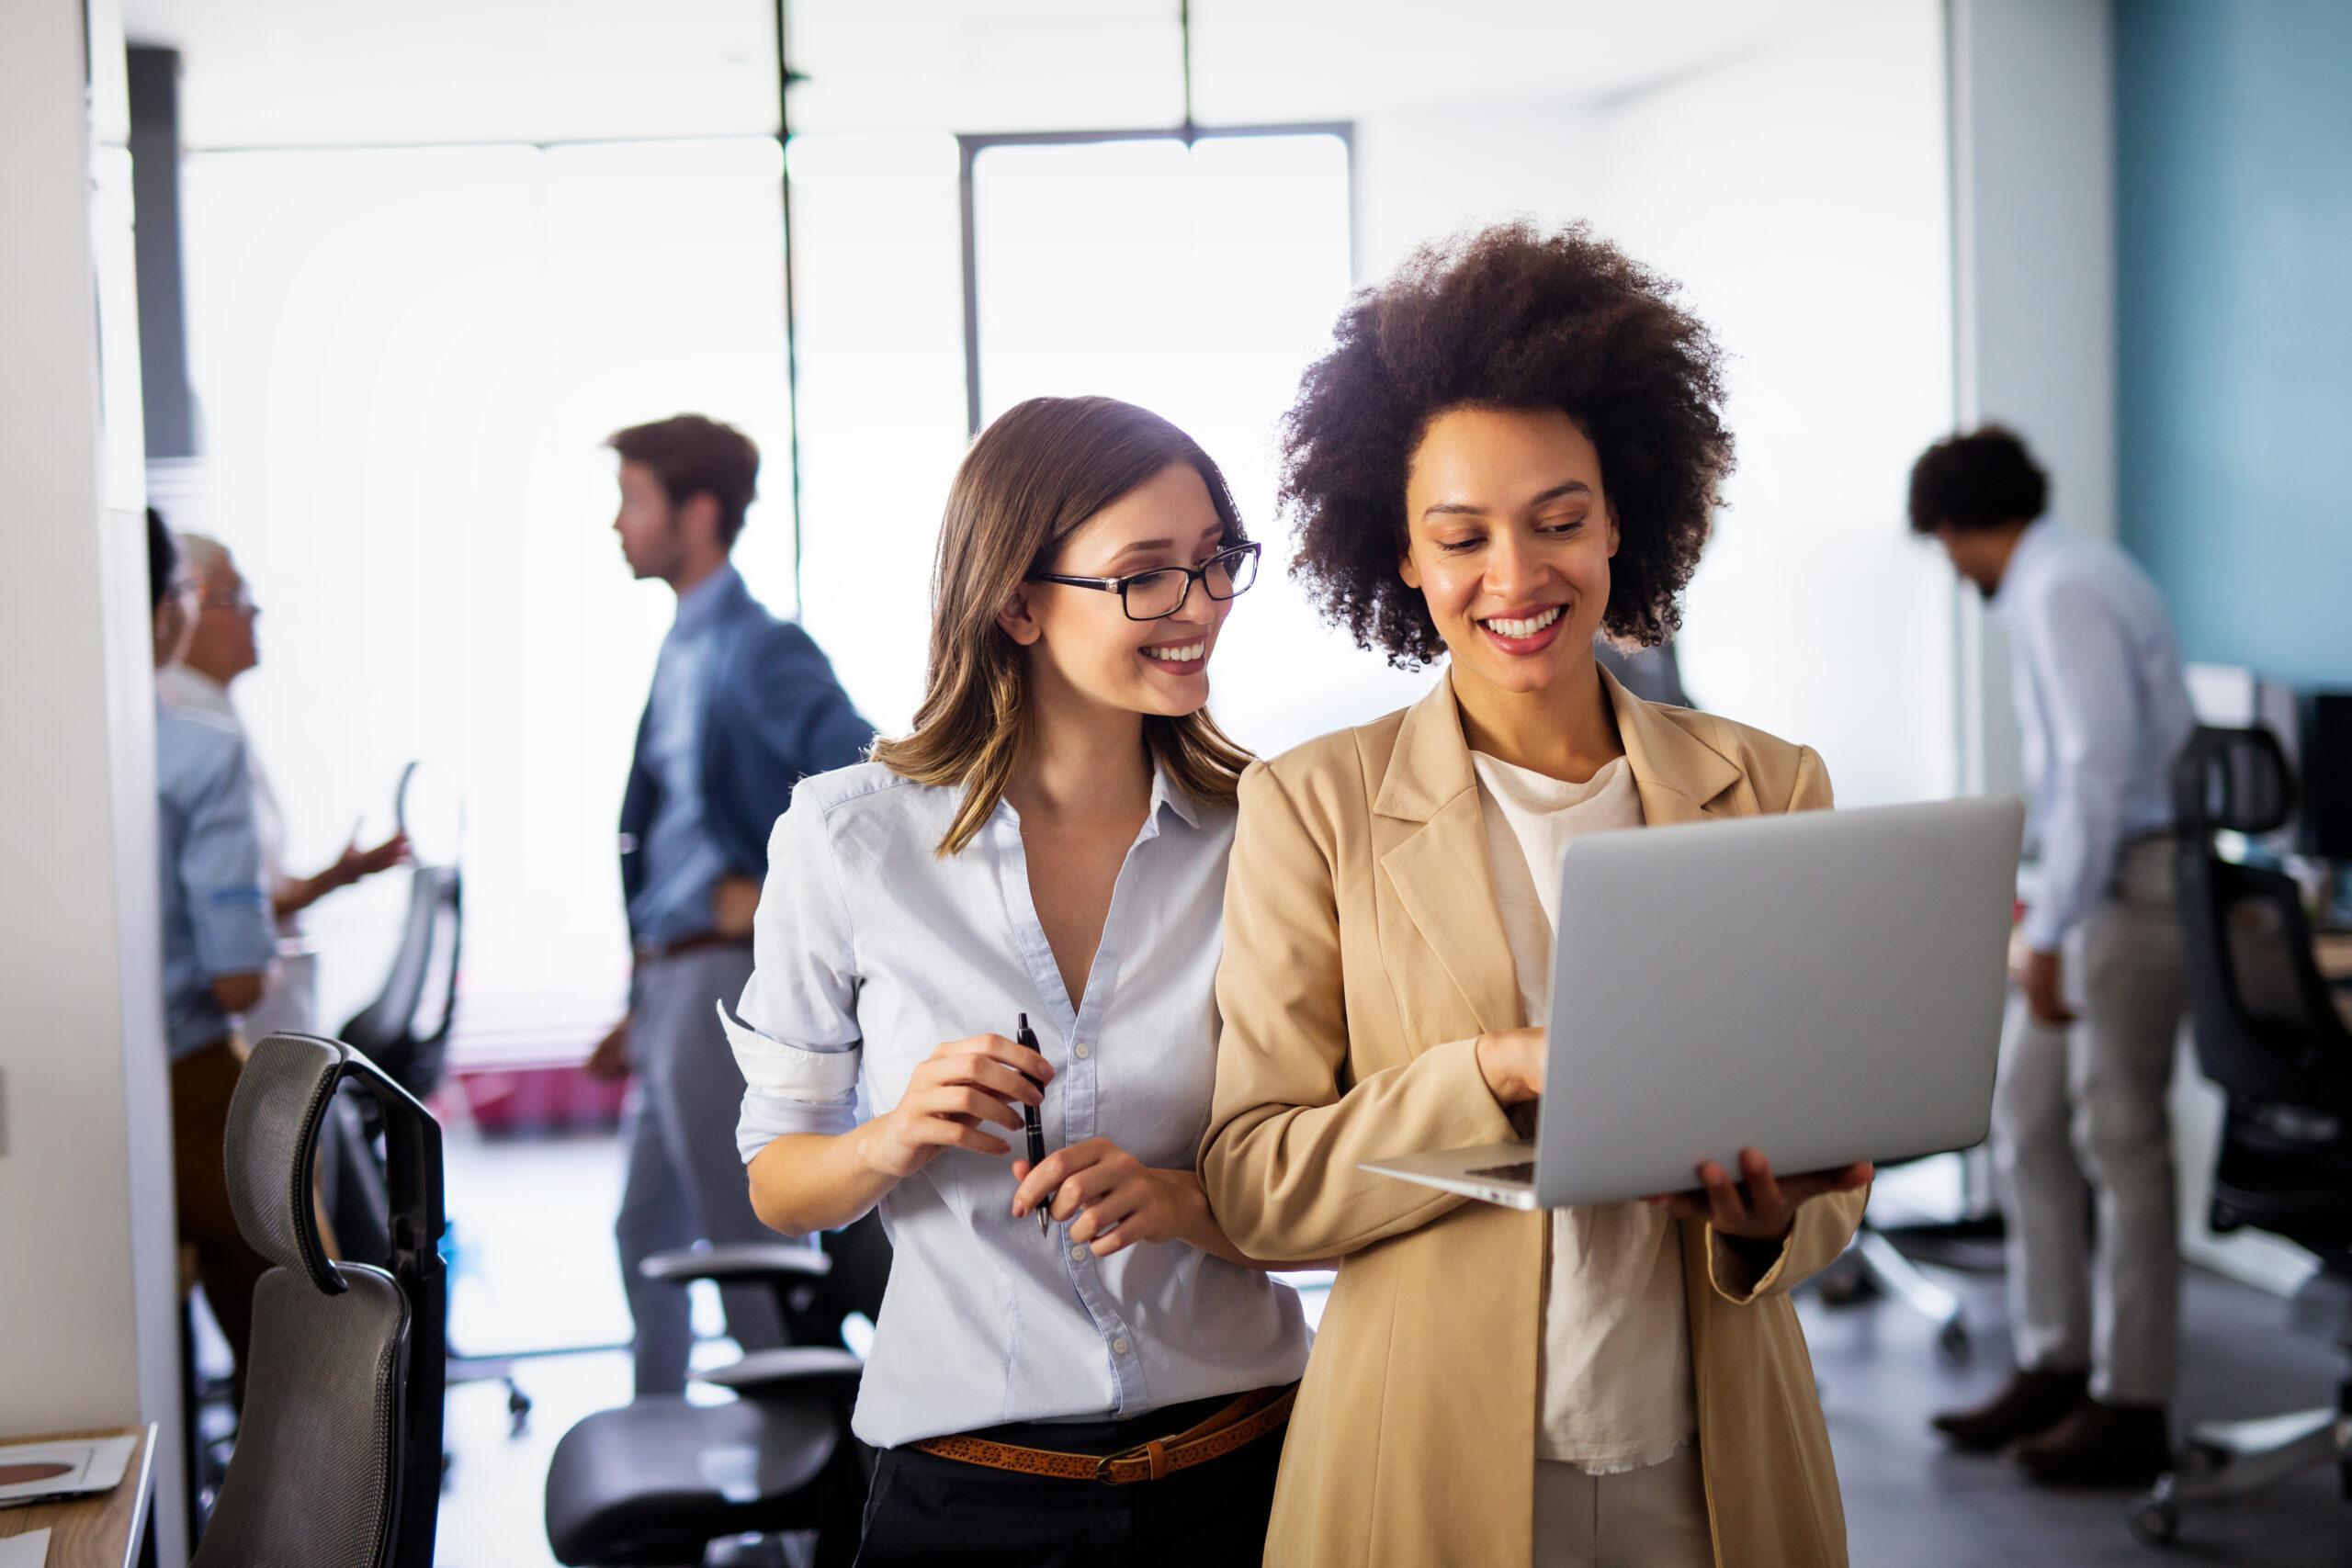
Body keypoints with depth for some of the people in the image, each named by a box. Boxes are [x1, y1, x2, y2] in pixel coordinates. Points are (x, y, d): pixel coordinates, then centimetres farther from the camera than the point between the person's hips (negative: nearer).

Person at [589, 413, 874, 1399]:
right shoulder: (682, 654, 15)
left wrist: (783, 897, -18)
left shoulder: (757, 652, -14)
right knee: (648, 1236, 19)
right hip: (672, 979, 10)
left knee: (746, 1242, -2)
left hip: (727, 976, -10)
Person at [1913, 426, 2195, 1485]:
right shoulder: (2060, 578, 15)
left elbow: (2097, 772, -23)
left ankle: (2131, 1408, 3)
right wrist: (2051, 907, 32)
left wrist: (2049, 933, -22)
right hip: (2097, 878, 10)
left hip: (2132, 880, -10)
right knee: (2027, 1118, 11)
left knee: (2119, 1137, -4)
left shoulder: (2062, 594, -16)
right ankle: (2052, 1369, 18)